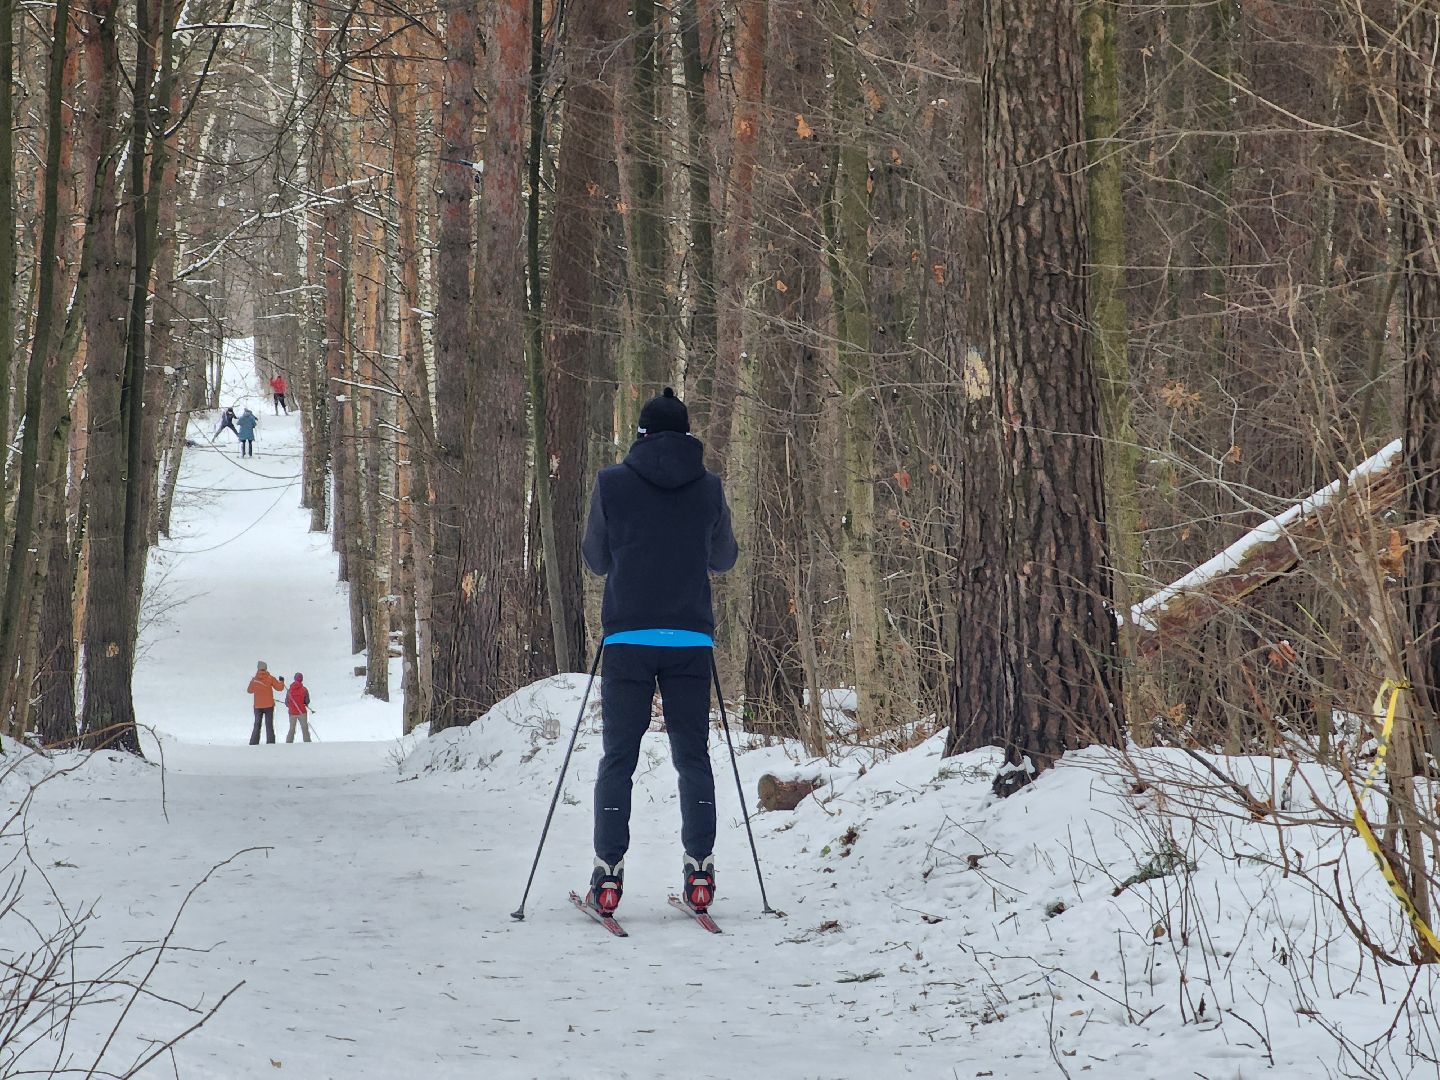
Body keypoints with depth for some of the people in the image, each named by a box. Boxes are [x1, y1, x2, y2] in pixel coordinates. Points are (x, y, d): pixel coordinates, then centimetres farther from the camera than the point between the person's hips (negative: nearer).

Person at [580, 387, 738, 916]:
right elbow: (725, 557, 16)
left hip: (628, 638, -1)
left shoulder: (612, 484, -2)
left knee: (618, 757, 4)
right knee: (693, 755, 8)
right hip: (691, 639, 1)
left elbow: (596, 558, 9)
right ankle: (700, 868, 2)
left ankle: (608, 872, -3)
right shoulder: (709, 488, 3)